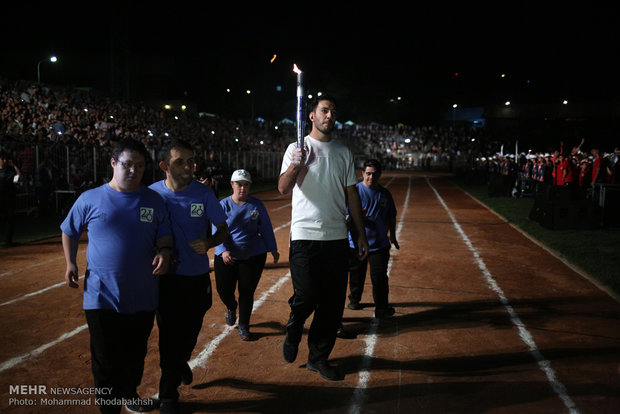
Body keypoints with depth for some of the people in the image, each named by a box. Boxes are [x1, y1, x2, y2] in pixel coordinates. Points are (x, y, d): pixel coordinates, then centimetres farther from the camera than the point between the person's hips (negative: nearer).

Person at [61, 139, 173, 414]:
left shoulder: (154, 201, 2)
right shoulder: (90, 199, -3)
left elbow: (165, 236, 6)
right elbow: (69, 232, 11)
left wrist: (164, 252, -16)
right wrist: (71, 263, 0)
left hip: (143, 296, 3)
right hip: (102, 297, -2)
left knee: (135, 355, 19)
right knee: (107, 361, 1)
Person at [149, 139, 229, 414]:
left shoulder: (204, 194, -6)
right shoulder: (152, 193, -7)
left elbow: (223, 229, 1)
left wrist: (209, 243, -20)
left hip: (197, 277, 2)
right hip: (166, 277, -1)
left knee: (191, 331, 15)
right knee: (170, 335, -1)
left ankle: (181, 361, 50)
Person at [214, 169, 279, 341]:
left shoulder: (257, 205, 4)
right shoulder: (223, 205, -2)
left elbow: (266, 229, 11)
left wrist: (273, 249, 12)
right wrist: (223, 250, -23)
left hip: (254, 256, 0)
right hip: (227, 256, 0)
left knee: (247, 293, 0)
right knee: (224, 291, 2)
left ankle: (243, 327, 18)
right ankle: (231, 308, 38)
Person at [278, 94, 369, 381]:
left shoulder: (344, 153, 12)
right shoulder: (298, 148, 1)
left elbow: (351, 194, 15)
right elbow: (283, 189, -9)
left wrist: (361, 234, 12)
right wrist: (294, 166, -29)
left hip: (337, 238, 4)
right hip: (305, 236, -4)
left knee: (333, 302, 5)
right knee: (306, 296, -8)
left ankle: (318, 358, 21)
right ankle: (293, 332, 25)